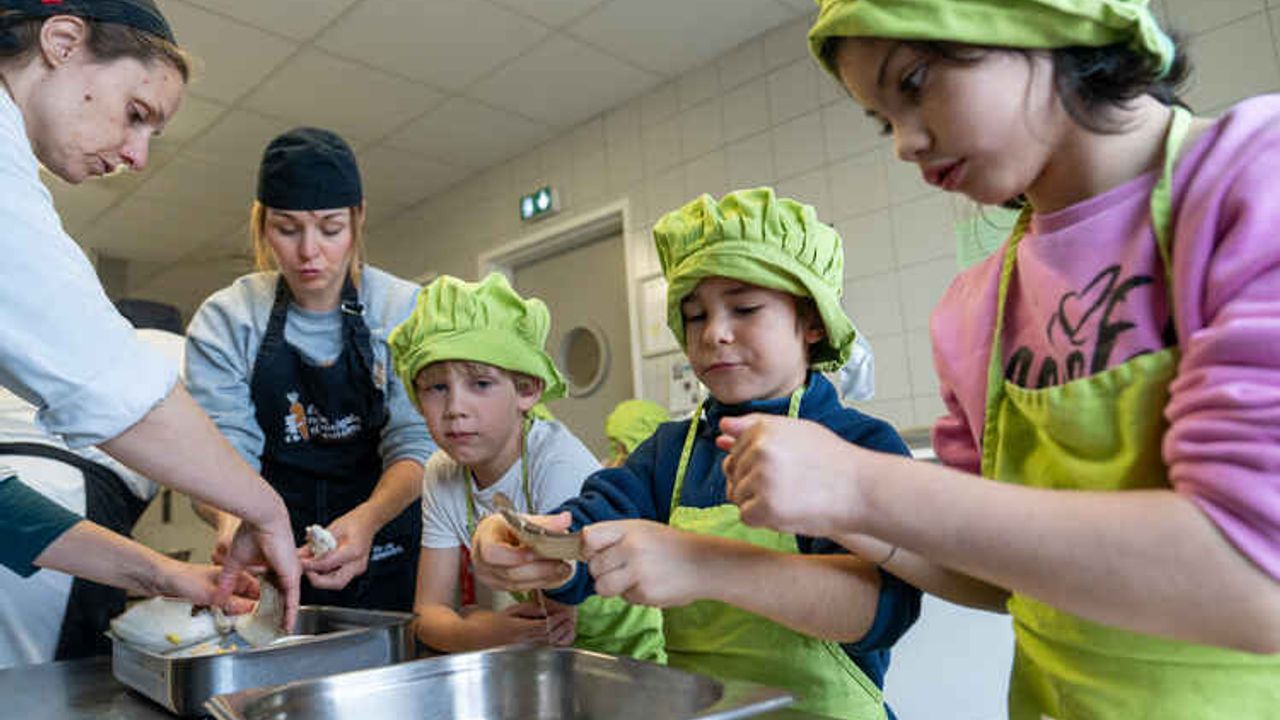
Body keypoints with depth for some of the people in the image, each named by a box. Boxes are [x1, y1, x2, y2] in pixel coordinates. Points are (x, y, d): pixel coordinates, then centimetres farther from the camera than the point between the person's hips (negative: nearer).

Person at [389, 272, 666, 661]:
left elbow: (561, 611, -20)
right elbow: (430, 609, -6)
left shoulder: (559, 462, -22)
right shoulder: (442, 475, -4)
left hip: (616, 655, -4)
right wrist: (474, 634, -26)